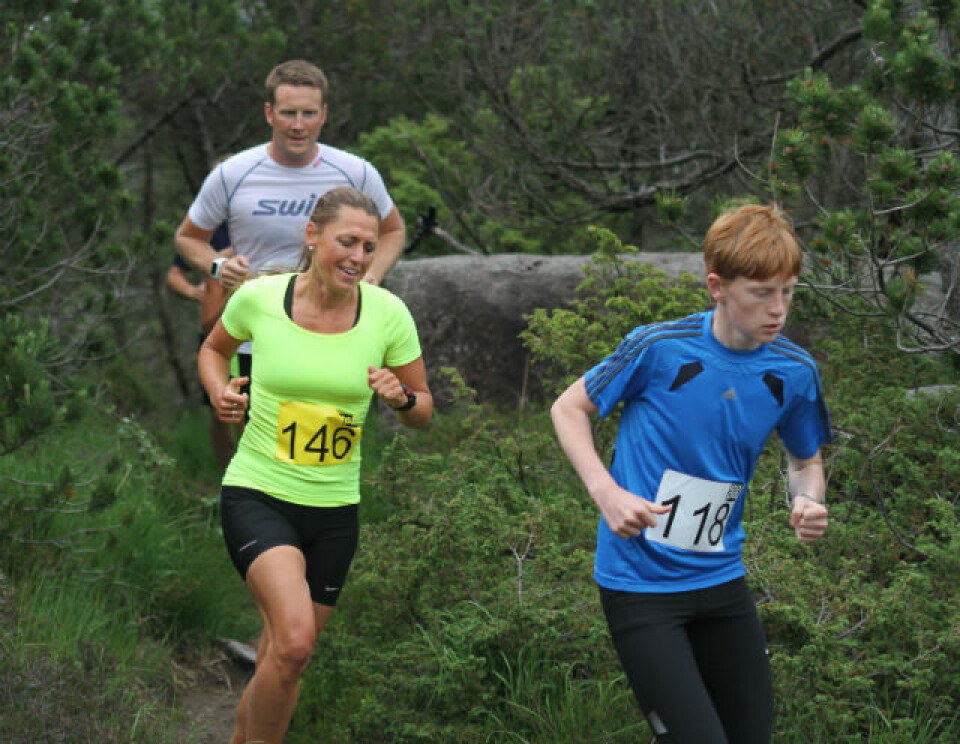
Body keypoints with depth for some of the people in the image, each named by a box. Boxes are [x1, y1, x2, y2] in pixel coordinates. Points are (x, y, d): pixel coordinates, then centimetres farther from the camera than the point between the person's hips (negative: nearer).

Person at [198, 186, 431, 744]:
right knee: (294, 639, -26)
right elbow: (215, 348, 13)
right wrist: (220, 391, -7)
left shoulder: (388, 313, -6)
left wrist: (401, 398, -18)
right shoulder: (259, 297, -9)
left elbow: (423, 413, 4)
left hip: (334, 509, 3)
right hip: (257, 494, -3)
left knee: (285, 660, 13)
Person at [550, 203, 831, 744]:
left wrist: (809, 500, -8)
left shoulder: (794, 373, -3)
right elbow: (569, 409, -1)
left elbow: (807, 459, 16)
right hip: (641, 581, -5)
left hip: (722, 579, 5)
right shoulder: (659, 348, -15)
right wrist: (607, 492, -17)